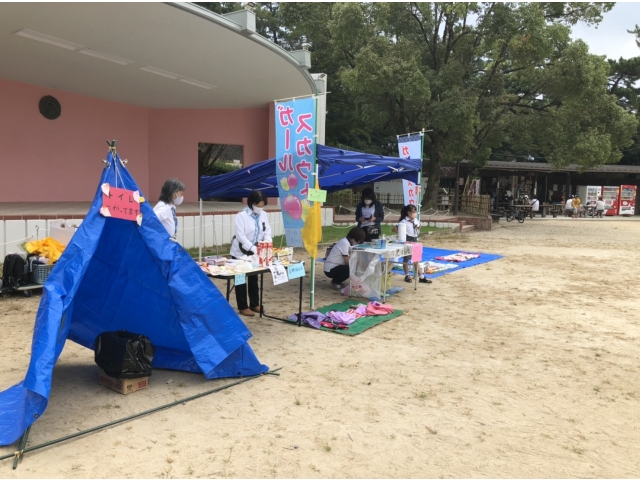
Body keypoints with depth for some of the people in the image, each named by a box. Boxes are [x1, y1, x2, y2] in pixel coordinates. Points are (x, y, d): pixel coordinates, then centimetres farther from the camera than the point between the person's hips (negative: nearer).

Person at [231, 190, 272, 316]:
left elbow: (267, 231, -1)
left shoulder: (263, 215, -2)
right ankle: (242, 307, 14)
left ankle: (254, 304, 28)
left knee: (254, 278, 16)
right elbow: (240, 235, -24)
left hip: (255, 252, 6)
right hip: (241, 252, -6)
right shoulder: (241, 215, -19)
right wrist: (252, 248, -33)